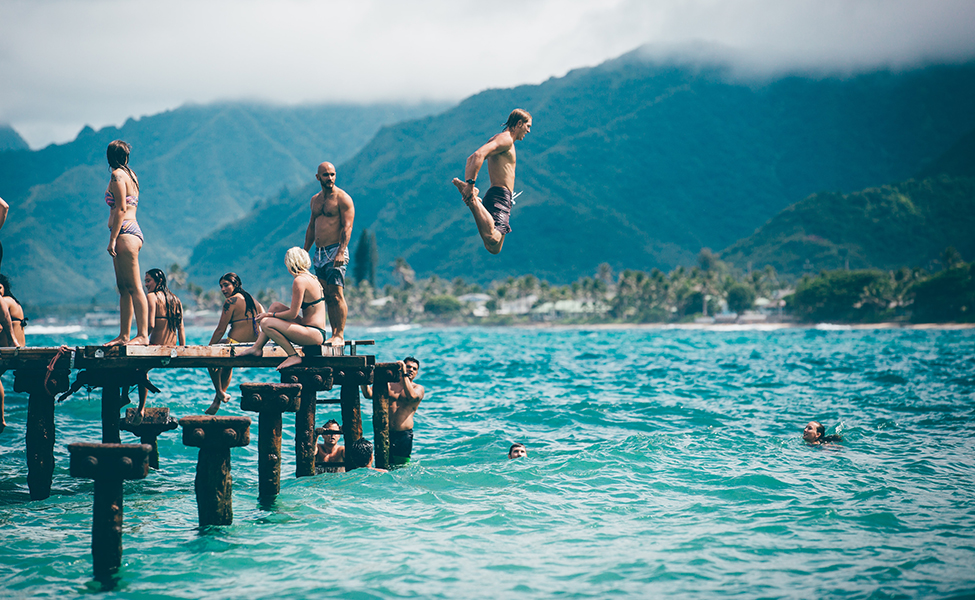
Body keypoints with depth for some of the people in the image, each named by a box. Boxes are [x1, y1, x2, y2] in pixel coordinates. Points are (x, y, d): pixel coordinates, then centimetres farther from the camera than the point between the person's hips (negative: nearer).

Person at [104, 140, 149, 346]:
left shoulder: (118, 175, -8)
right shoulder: (130, 175, 19)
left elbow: (121, 209, -15)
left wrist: (112, 239, -16)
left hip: (125, 233, -10)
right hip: (132, 231, 10)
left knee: (134, 287, -12)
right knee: (124, 288, 11)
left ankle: (143, 335, -14)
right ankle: (124, 336, 13)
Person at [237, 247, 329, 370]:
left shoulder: (300, 281, -15)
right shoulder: (311, 278, 15)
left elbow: (293, 314, -15)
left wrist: (270, 314, -1)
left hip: (315, 335, -10)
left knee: (266, 323, -16)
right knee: (275, 306, 16)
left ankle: (293, 356, -9)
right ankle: (257, 348, 16)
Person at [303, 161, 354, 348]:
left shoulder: (342, 198, -5)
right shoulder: (315, 199, 17)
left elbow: (347, 227, -13)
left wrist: (341, 252, -23)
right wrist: (305, 252, 20)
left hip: (335, 251, -7)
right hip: (319, 254, 7)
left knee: (336, 295, -9)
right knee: (327, 296, 6)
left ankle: (339, 336, -8)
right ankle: (334, 333, 10)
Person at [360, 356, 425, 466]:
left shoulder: (418, 388, 7)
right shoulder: (389, 385, 14)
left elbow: (412, 396, -17)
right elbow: (368, 394, 3)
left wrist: (405, 374, -18)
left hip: (404, 435, -2)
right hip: (385, 433, 2)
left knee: (402, 466, -2)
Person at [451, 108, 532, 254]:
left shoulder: (497, 140, 26)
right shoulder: (506, 139, -6)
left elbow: (471, 159, 25)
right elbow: (479, 155, -22)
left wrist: (468, 184, 14)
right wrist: (470, 184, -25)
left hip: (497, 197, 10)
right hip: (500, 195, -10)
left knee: (494, 248, 10)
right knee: (492, 240, -32)